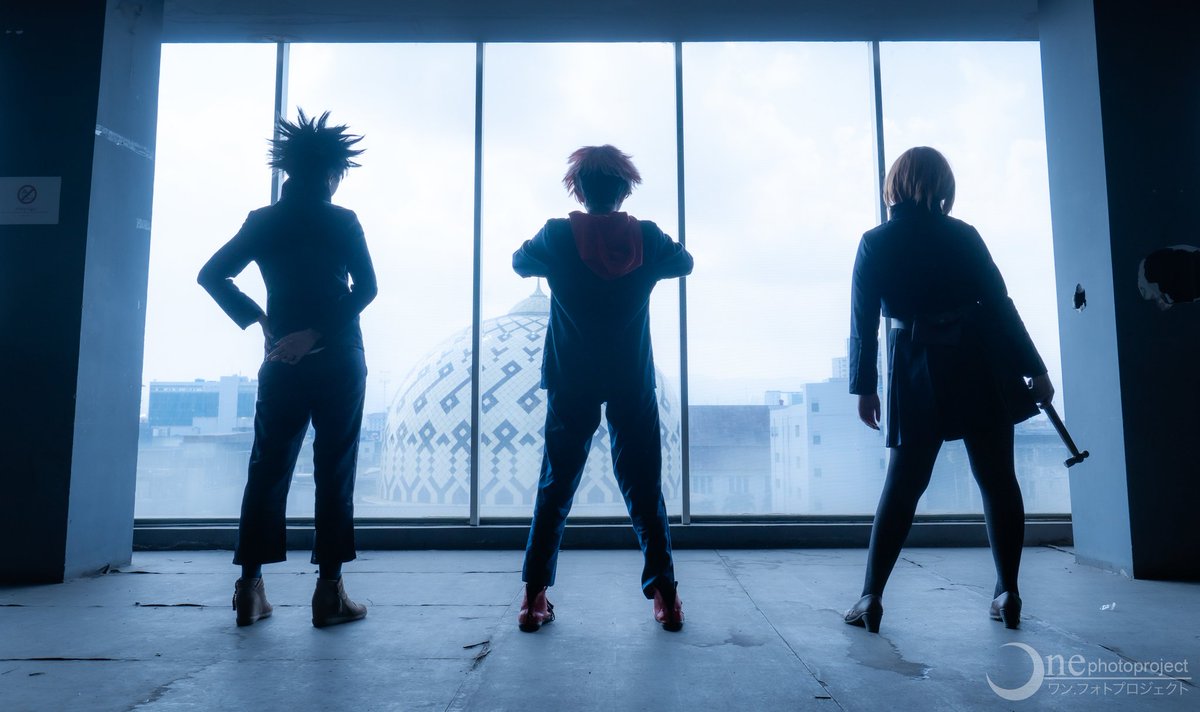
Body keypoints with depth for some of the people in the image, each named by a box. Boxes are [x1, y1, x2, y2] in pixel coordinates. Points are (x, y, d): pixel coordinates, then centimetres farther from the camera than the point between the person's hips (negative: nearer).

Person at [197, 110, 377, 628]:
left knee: (267, 469, 9)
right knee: (334, 471, 1)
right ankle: (329, 591, 3)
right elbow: (366, 288, -10)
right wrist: (317, 333, -9)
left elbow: (212, 275, 3)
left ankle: (251, 586, 10)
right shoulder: (342, 221, -2)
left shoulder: (262, 221, 6)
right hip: (338, 361, -3)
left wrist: (258, 321, 3)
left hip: (281, 364, 3)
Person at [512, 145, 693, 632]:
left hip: (571, 385, 0)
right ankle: (665, 597, 11)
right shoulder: (646, 237, -4)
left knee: (555, 488, 10)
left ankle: (533, 598, 11)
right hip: (633, 385, 0)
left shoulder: (557, 236, -7)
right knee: (643, 490, 9)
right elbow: (683, 262, 16)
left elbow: (520, 262, 14)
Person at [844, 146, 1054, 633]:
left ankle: (871, 597, 5)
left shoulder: (874, 244, -2)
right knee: (997, 478, 11)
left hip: (919, 374, 0)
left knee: (902, 485, 6)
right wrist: (1034, 369, 4)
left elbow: (863, 320, -4)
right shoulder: (961, 235, 0)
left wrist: (864, 387, 2)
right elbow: (999, 305, -1)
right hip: (981, 367, 1)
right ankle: (1008, 594, 15)